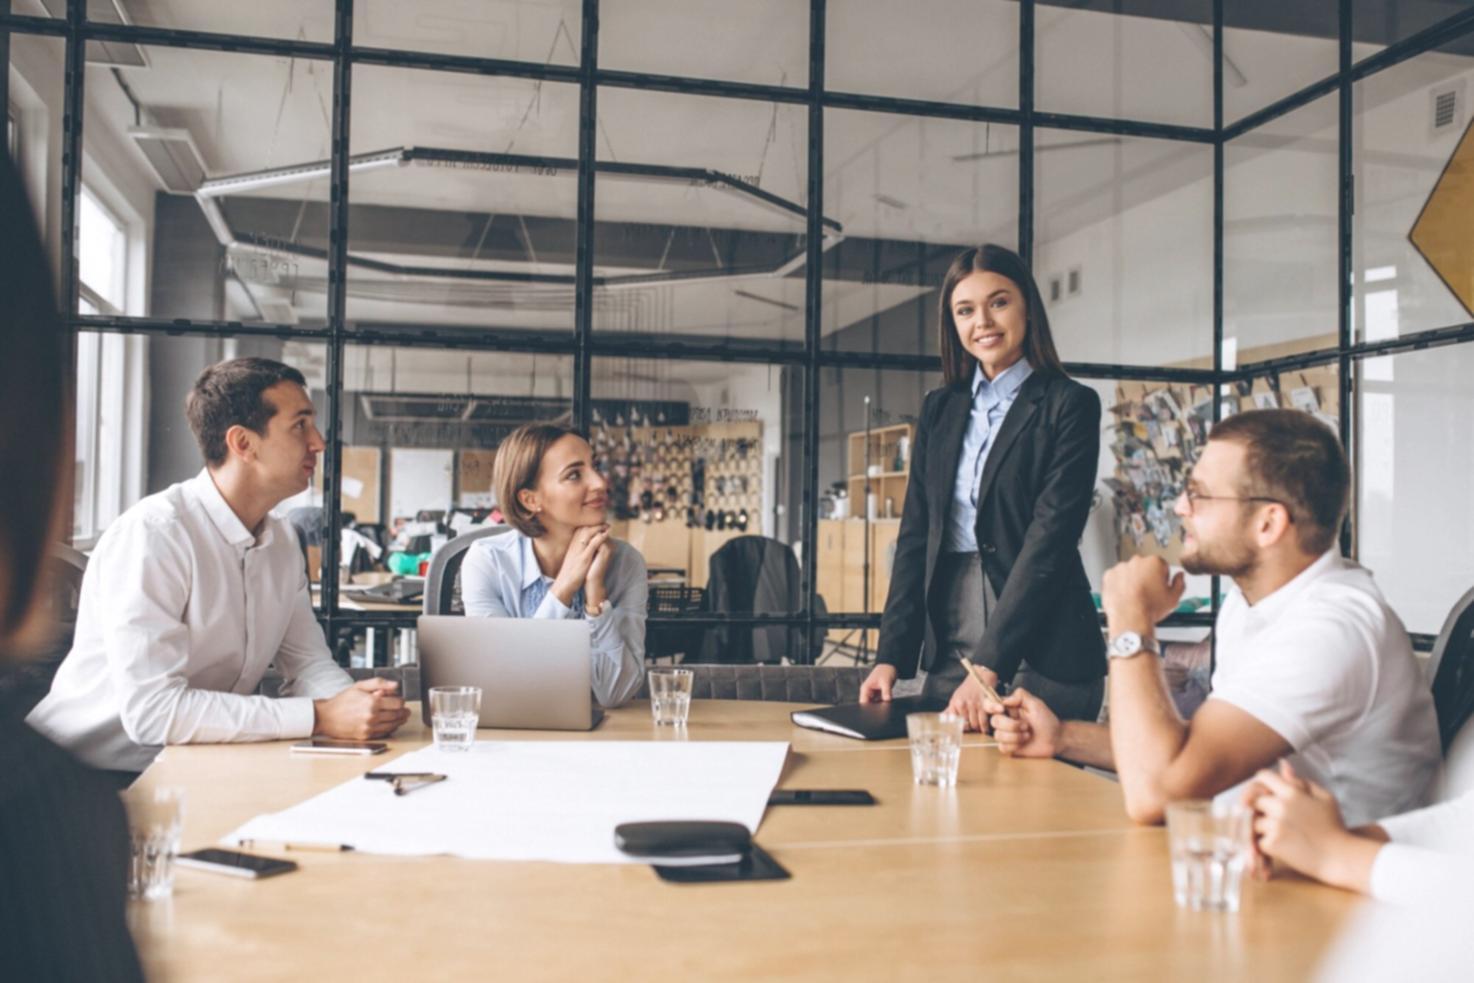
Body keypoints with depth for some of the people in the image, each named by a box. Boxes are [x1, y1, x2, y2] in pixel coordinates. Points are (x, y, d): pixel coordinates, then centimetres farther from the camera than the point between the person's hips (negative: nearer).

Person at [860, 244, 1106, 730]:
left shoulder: (1069, 406, -3)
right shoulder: (939, 409, 12)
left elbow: (1050, 537, -12)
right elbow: (915, 534, 9)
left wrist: (990, 663, -19)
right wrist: (891, 654, -1)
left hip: (1038, 651, -4)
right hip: (948, 647, 5)